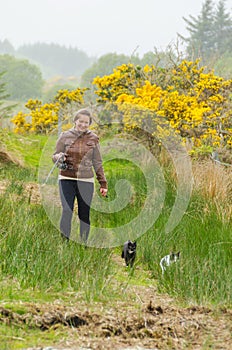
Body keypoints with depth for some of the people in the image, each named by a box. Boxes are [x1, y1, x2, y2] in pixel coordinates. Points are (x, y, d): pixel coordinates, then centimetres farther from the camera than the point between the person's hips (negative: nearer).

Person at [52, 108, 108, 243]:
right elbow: (54, 157, 9)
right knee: (67, 211, -11)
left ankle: (84, 244, 12)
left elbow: (97, 163, 11)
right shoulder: (65, 136, 3)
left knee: (85, 215, 3)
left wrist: (103, 183, 9)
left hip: (86, 181, 1)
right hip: (67, 179, -1)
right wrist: (59, 157, -15)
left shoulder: (93, 138, 6)